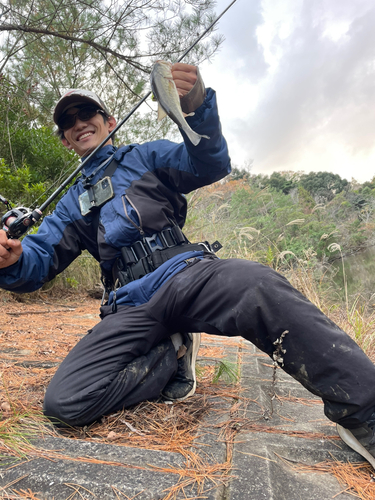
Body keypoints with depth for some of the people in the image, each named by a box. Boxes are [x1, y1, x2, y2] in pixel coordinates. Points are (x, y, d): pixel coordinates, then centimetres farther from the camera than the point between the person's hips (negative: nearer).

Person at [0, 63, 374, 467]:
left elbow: (211, 165, 0)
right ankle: (172, 355, 1)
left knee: (261, 288, -35)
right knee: (65, 402, -19)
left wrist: (197, 108, -21)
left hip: (186, 273, -2)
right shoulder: (74, 203, 25)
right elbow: (38, 259, 13)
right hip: (132, 306, 3)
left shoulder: (145, 157, 17)